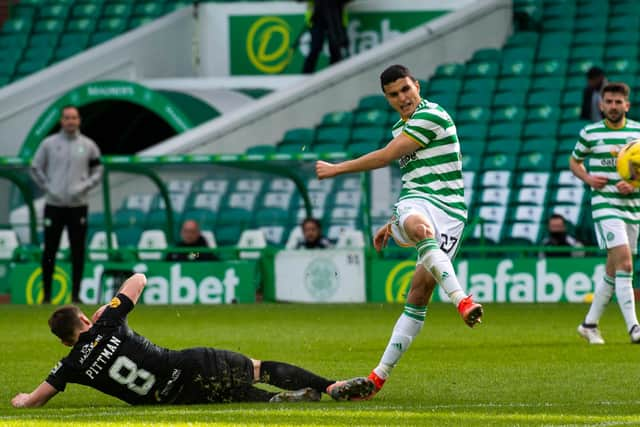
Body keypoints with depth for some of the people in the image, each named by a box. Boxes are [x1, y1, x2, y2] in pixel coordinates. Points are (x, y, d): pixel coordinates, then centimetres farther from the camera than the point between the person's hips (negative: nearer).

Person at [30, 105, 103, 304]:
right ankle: (47, 294, 8)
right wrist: (47, 187, -4)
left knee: (78, 252, 0)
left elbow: (97, 171, 9)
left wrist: (84, 187, -6)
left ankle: (75, 294, 7)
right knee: (49, 250, 1)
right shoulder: (49, 144, 2)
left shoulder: (88, 146, 5)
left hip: (78, 205, 1)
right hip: (54, 205, -1)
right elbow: (35, 168, 8)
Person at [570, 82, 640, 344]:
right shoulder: (589, 133, 1)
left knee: (613, 269, 10)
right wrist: (587, 178, -6)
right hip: (604, 203, -4)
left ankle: (590, 324, 25)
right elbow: (574, 161, 14)